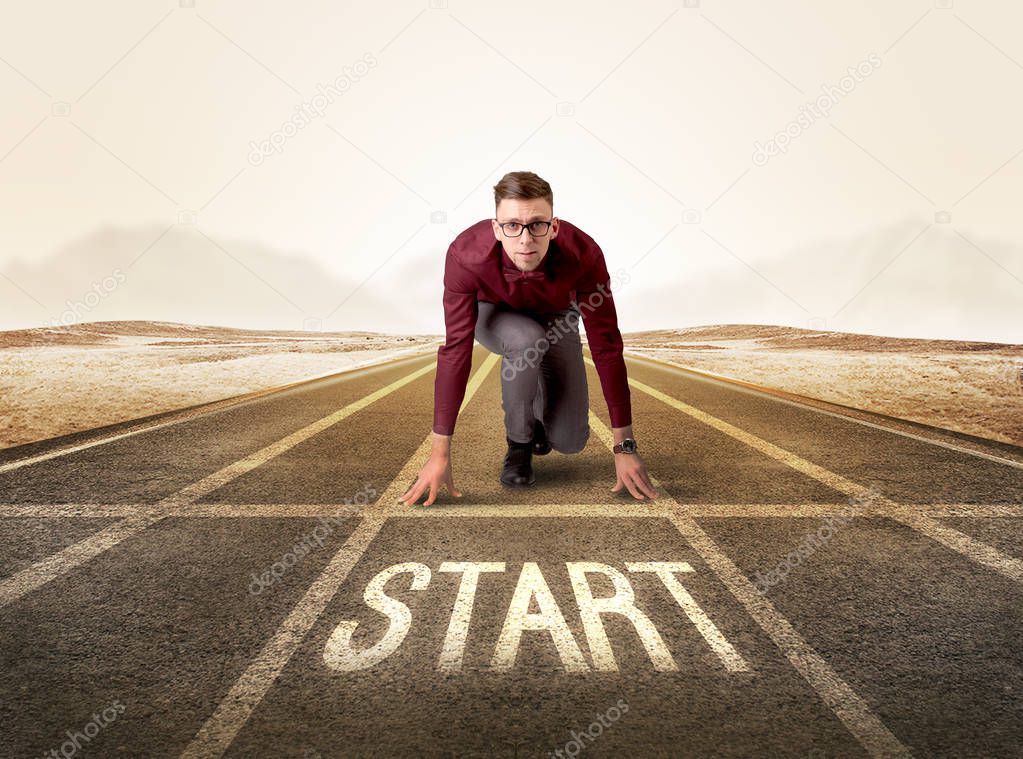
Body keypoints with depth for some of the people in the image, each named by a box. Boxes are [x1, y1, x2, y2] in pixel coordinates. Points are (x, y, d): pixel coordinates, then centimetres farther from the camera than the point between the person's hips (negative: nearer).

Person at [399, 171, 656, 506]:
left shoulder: (583, 254, -37)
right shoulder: (466, 254, -38)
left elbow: (606, 347, -32)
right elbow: (456, 350, -36)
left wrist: (625, 447, -31)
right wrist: (439, 453, -36)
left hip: (554, 317, 1)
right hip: (493, 315, -1)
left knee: (570, 441, -12)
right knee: (526, 341, -39)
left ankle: (540, 409, 25)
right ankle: (518, 444, -11)